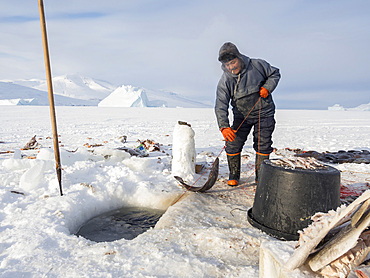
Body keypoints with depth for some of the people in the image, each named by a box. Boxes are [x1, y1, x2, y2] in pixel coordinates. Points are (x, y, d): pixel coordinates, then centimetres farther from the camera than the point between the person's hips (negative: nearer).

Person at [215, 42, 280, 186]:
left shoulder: (257, 65, -13)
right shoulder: (225, 81, -14)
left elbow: (275, 73, 5)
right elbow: (221, 105, -22)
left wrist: (267, 88, -15)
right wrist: (224, 127, -36)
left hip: (264, 113, 0)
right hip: (241, 116, 1)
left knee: (263, 145, 1)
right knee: (233, 145, -3)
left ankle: (261, 177, 18)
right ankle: (234, 175, 17)